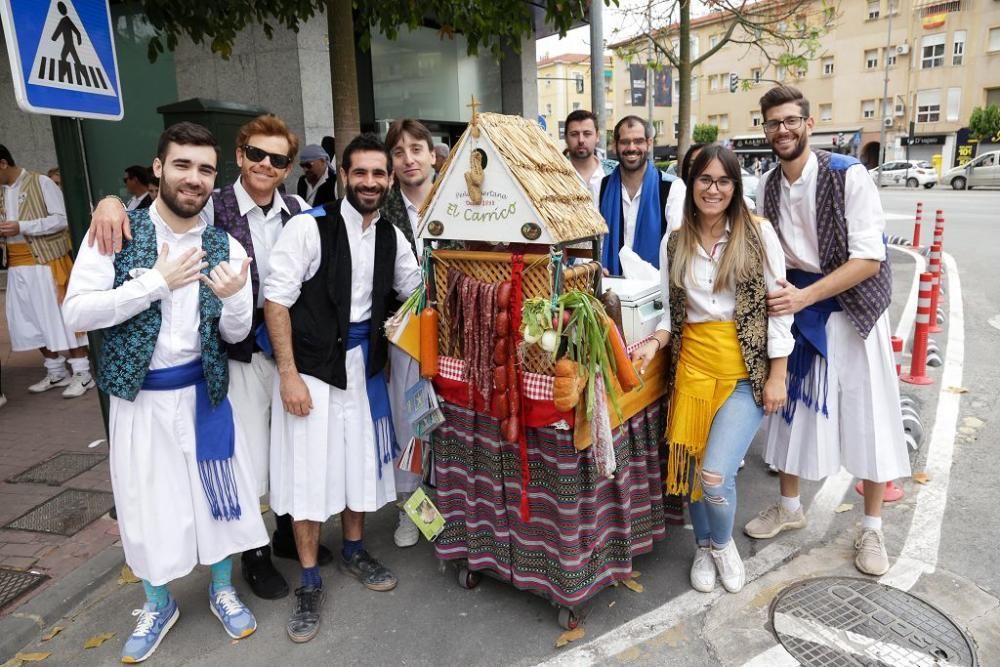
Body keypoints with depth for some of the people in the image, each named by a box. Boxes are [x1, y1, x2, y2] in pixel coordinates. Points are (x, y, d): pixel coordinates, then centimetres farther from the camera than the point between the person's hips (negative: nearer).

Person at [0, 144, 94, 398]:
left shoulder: (41, 183, -6)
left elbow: (62, 219, -12)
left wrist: (21, 227, -18)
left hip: (46, 262, -7)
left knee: (62, 317, -5)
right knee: (30, 322, 8)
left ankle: (83, 374, 0)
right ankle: (56, 372, 18)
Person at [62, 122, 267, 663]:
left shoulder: (225, 248, -4)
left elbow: (235, 334, -1)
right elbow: (76, 313, -16)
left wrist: (232, 297, -23)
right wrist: (157, 281, -21)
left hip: (201, 391, 1)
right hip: (139, 394, -1)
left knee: (216, 492, 11)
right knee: (145, 501, 12)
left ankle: (222, 590, 36)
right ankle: (158, 603, 37)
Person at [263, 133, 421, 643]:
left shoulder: (391, 236, 5)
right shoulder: (310, 226, -14)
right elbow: (276, 299, -14)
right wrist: (288, 374, -16)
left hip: (364, 362, 6)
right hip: (313, 363, -5)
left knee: (361, 459, 16)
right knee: (310, 469, 3)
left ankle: (353, 550, 38)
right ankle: (309, 581, 21)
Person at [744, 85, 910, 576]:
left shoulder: (849, 176, -16)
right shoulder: (766, 187, -1)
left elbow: (869, 260, -20)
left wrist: (803, 296, -27)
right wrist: (778, 296, -9)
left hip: (851, 307, -4)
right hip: (796, 307, 4)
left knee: (866, 417, 3)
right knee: (793, 408, 12)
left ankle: (871, 529, 21)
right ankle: (789, 507, 31)